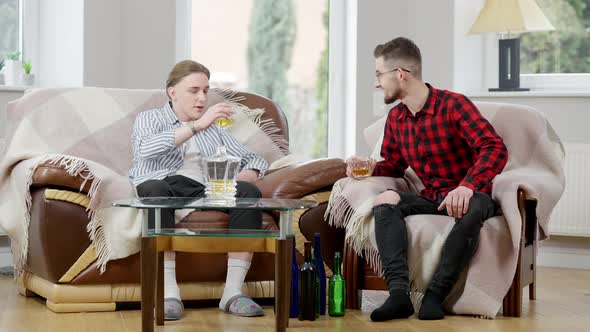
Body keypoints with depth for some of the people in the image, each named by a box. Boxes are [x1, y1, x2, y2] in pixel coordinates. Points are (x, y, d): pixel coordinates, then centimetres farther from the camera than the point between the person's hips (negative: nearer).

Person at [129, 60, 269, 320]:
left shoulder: (213, 128, 30)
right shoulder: (150, 119, 17)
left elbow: (254, 160, 25)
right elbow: (146, 149, -8)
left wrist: (244, 177, -1)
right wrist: (198, 125, -16)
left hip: (206, 190, 4)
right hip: (165, 185, -3)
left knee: (249, 192, -27)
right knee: (155, 189, -40)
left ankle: (232, 292, -32)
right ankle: (169, 293, -41)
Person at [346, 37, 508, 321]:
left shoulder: (453, 105, -11)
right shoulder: (395, 119, 9)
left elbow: (495, 148, -21)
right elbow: (393, 165, 23)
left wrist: (467, 185, -37)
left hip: (468, 195, -5)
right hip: (431, 198, 5)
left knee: (471, 209, -39)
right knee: (385, 201, -23)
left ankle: (435, 295, -35)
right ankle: (399, 293, -38)